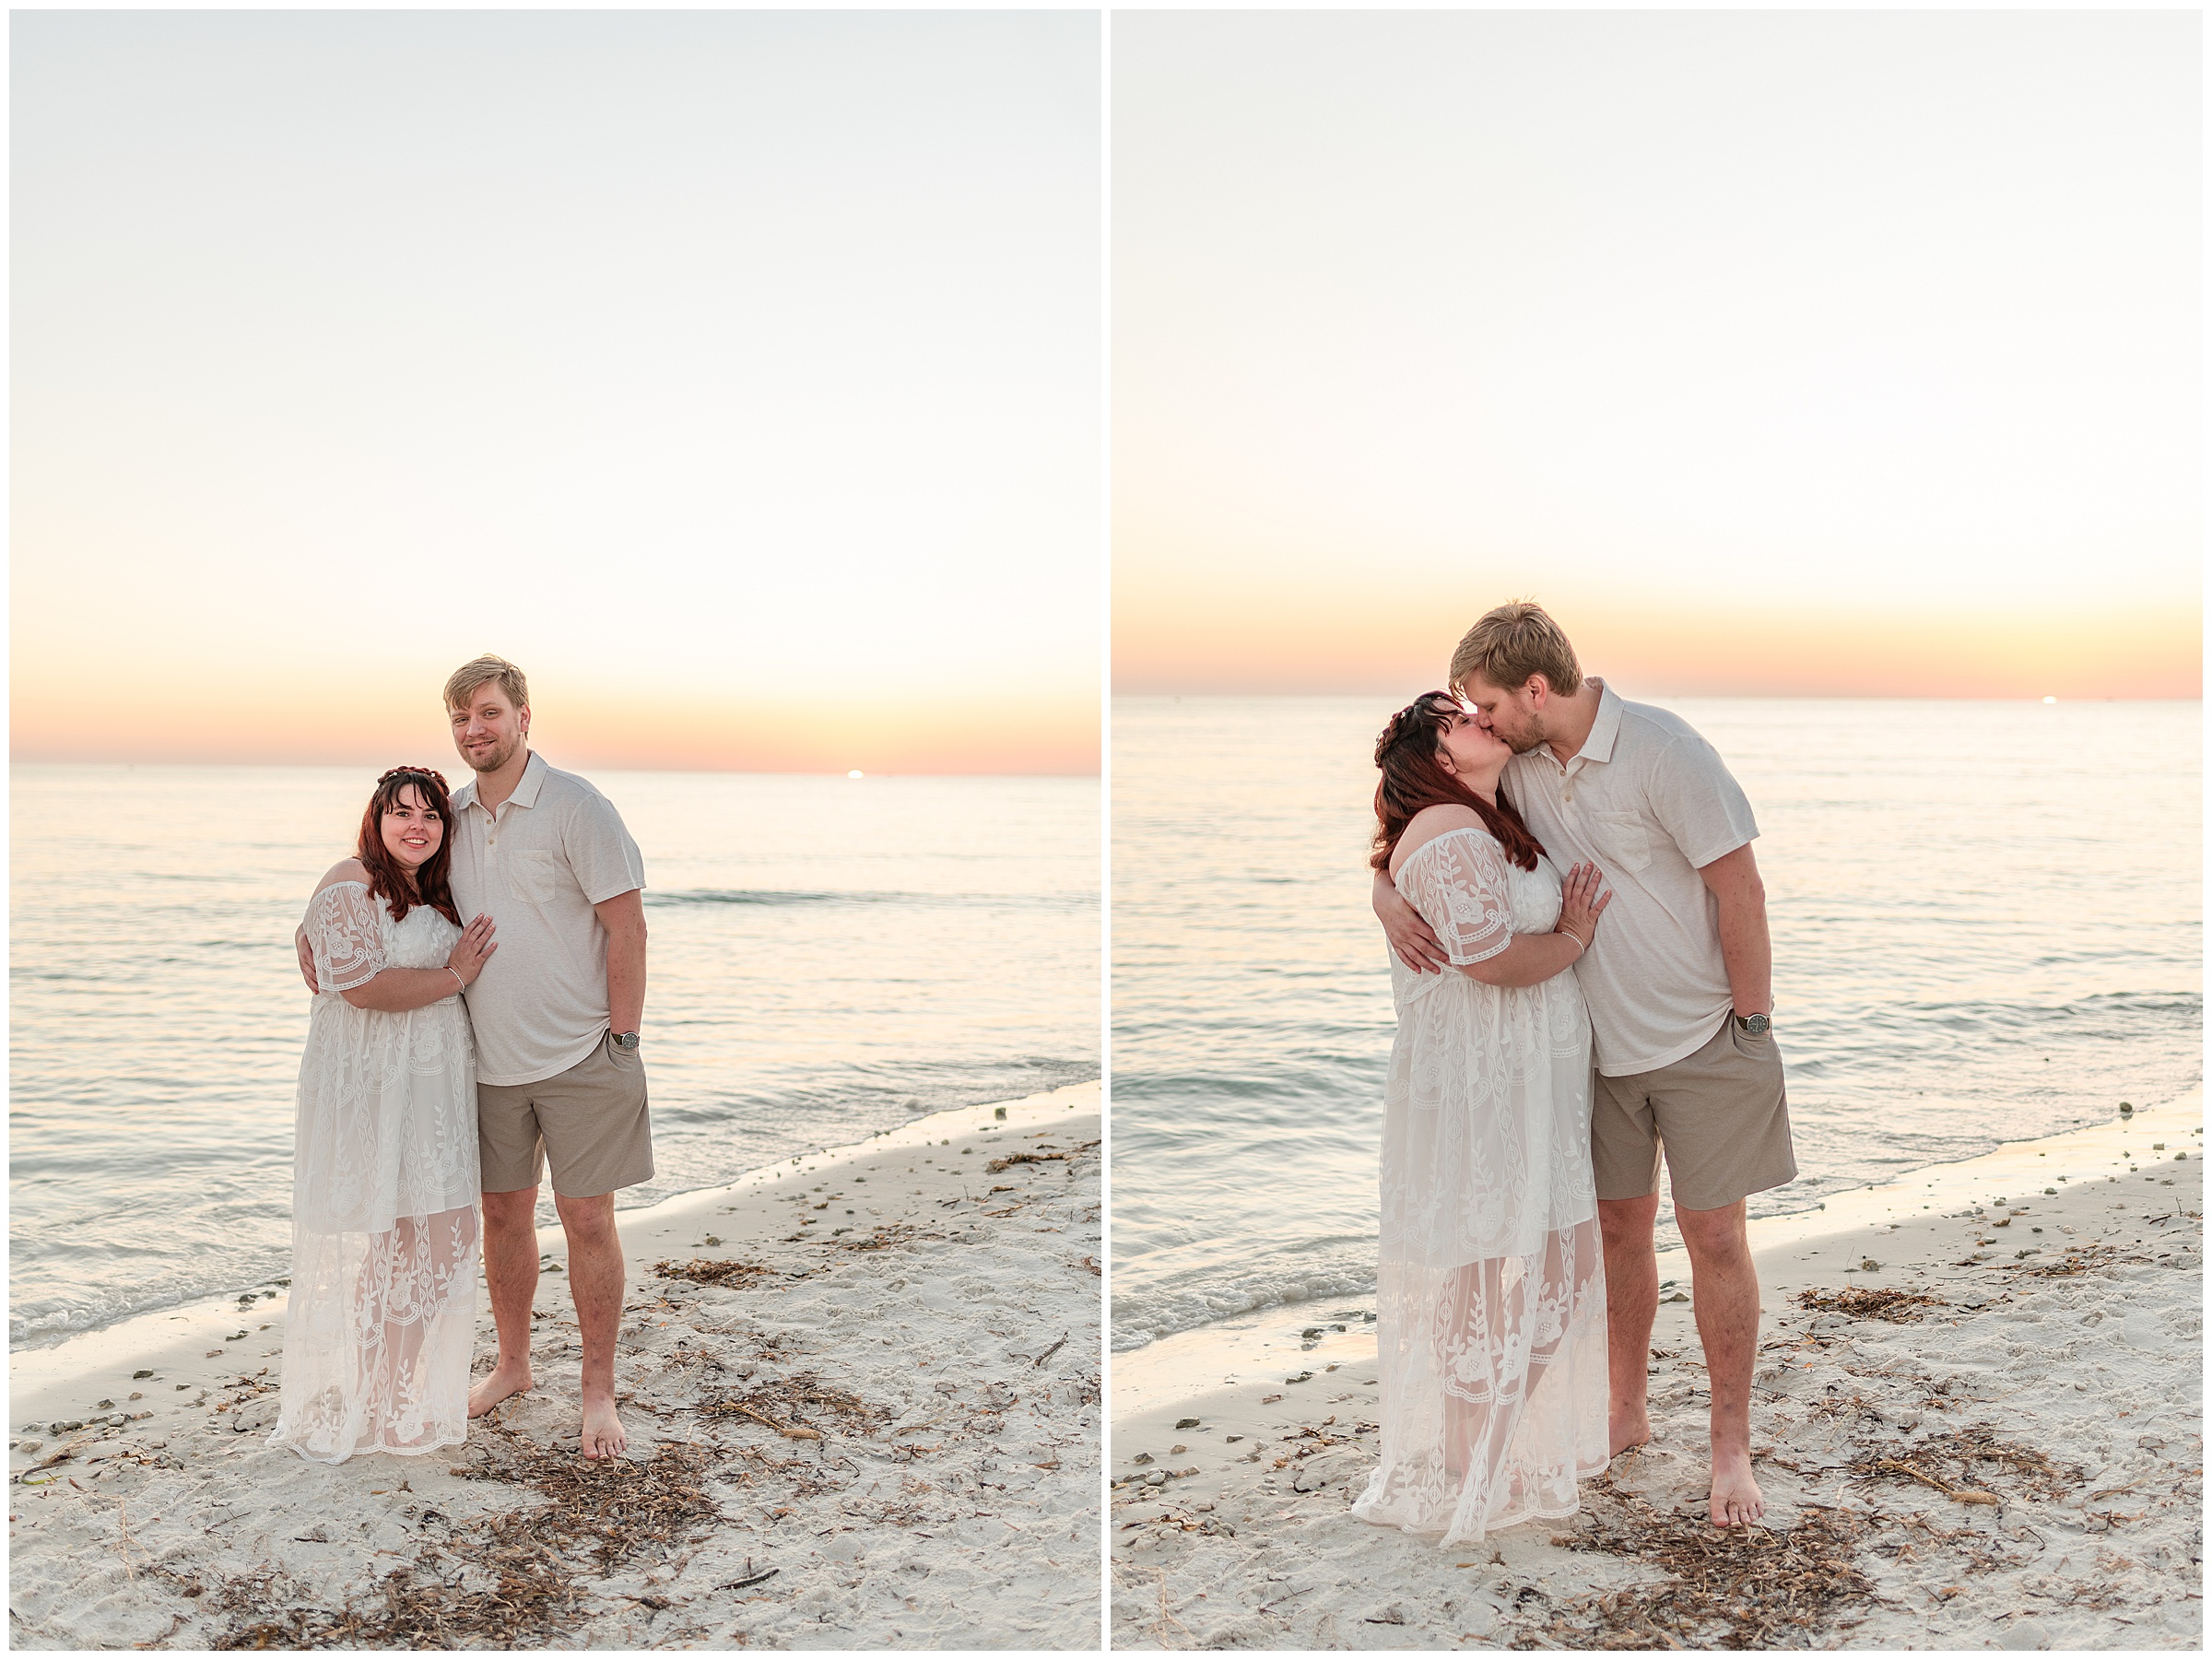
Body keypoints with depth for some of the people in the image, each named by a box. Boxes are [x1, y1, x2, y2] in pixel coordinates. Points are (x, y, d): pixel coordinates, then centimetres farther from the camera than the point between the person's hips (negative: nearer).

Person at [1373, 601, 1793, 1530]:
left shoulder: (1661, 751, -19)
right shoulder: (1518, 765, -1)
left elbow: (1738, 887, -16)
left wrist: (1751, 1020, -12)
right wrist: (1387, 890, -14)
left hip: (1703, 1042, -5)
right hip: (1597, 1044, 5)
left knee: (1713, 1236, 1)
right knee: (1616, 1227, 13)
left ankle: (1731, 1447, 15)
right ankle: (1628, 1413, 31)